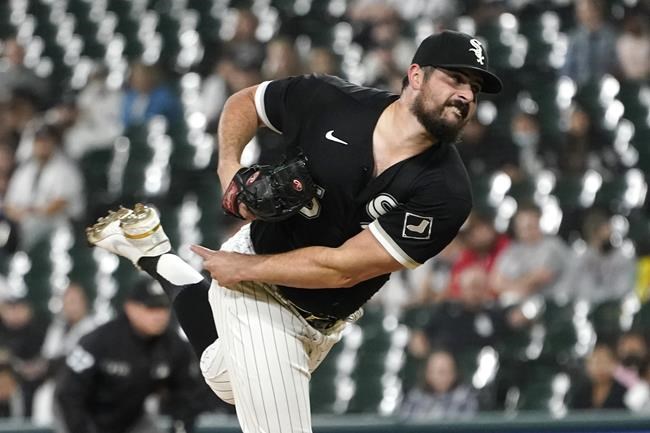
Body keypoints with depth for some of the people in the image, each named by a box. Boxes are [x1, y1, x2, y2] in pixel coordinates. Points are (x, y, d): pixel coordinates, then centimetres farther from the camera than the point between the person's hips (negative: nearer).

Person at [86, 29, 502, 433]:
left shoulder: (446, 193, -25)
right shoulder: (329, 101, -20)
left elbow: (343, 269, -25)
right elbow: (244, 103, 1)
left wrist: (244, 268, -19)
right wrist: (230, 167, -17)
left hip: (321, 321, 2)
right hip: (259, 295, -2)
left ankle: (157, 258, 42)